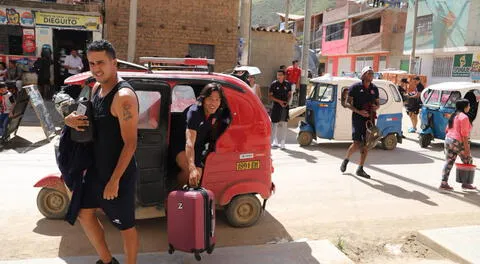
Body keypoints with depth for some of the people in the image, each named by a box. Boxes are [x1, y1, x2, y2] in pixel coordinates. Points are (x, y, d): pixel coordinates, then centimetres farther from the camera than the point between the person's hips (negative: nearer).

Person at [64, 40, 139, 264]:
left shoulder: (123, 96, -22)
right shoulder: (96, 88, 6)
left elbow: (130, 144, -23)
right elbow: (90, 121, 20)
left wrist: (114, 180, -23)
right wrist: (71, 120, -3)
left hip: (119, 173, -9)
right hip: (96, 169, 9)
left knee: (125, 226, 6)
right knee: (85, 213, 20)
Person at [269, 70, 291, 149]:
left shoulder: (287, 84, 3)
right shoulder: (274, 84, -3)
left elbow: (289, 94, 13)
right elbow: (270, 96, -3)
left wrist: (287, 102, -6)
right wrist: (279, 101, -14)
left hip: (285, 106, 1)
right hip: (276, 106, -1)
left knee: (284, 124, -2)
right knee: (274, 123, 5)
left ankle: (282, 143, 4)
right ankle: (275, 141, 22)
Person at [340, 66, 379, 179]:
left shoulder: (374, 88, 12)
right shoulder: (355, 87, -3)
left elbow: (377, 103, 21)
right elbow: (348, 103, -5)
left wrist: (376, 107, -4)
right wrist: (359, 111, -17)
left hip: (369, 119, 5)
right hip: (357, 118, -5)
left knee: (366, 145, 3)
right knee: (357, 143, -10)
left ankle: (360, 169, 13)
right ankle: (346, 160, 19)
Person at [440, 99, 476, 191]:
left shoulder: (454, 116, 14)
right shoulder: (464, 117, -12)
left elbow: (447, 129, 17)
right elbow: (464, 134, -17)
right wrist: (466, 148, -16)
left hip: (448, 140, 8)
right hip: (458, 142, -8)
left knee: (449, 162, 8)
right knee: (468, 162, 9)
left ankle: (444, 183, 5)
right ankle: (465, 183, 16)